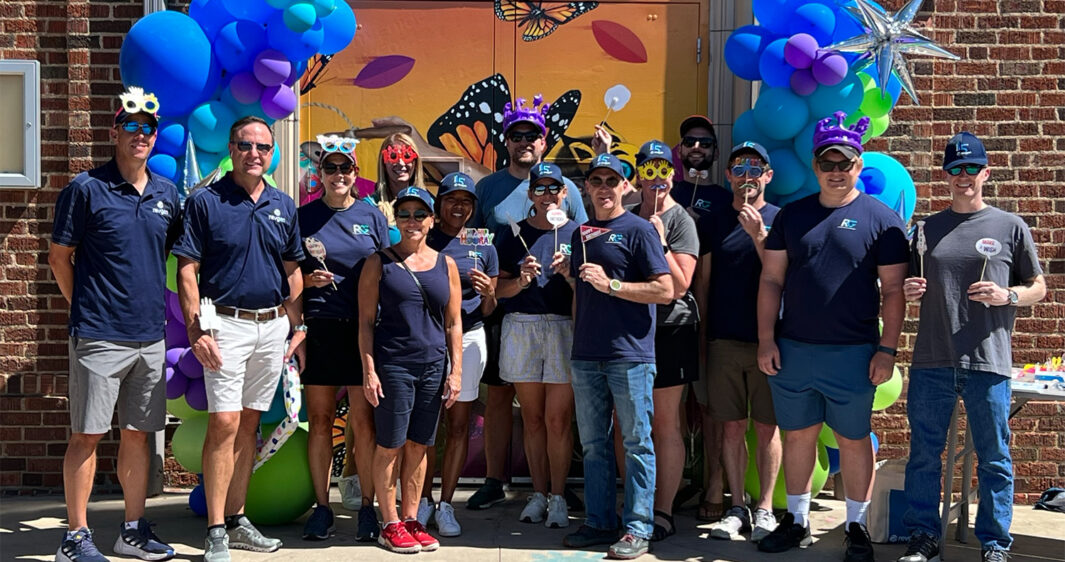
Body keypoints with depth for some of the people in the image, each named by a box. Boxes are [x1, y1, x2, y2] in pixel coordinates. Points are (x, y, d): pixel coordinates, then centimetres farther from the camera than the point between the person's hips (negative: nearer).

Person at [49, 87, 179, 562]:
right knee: (87, 434, 1)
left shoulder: (166, 193, 9)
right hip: (99, 337, -5)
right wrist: (84, 307, 2)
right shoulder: (86, 189, -5)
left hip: (151, 335, 5)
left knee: (138, 433, 11)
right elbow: (59, 256, 0)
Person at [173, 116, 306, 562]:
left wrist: (298, 328, 10)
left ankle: (236, 520, 19)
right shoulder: (204, 202, -3)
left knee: (249, 424, 10)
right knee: (224, 424, -9)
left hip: (273, 325, 5)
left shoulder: (283, 206, 11)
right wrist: (196, 330, -14)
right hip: (227, 324, -5)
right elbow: (187, 270, -6)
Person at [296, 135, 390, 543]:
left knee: (363, 421, 1)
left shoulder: (372, 216, 8)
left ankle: (368, 508, 11)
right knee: (320, 421, 4)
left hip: (363, 329, 0)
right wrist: (308, 280, -9)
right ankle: (321, 508, 14)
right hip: (319, 328, 0)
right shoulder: (304, 217, 7)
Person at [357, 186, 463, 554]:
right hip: (392, 365, -3)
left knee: (418, 445, 8)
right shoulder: (379, 263, 2)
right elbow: (366, 321, 0)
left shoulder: (445, 265, 11)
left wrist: (456, 370, 5)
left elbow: (453, 323, 12)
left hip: (433, 367, 3)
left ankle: (411, 520, 18)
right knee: (390, 445, 1)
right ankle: (390, 526, 10)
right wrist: (369, 370, -8)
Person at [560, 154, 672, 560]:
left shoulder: (638, 230, -4)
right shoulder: (581, 234, 17)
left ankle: (638, 529, 6)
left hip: (629, 355, -6)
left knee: (636, 443, 0)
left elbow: (665, 290, -11)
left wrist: (611, 284, -14)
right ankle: (599, 521, 20)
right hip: (587, 356, 7)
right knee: (593, 443, 11)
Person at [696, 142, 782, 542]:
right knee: (732, 426, 5)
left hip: (767, 339, -1)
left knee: (767, 427, 3)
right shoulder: (714, 220, 8)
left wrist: (758, 234, -19)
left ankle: (765, 508, 12)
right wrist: (702, 337, 7)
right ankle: (737, 508, 14)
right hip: (723, 340, 2)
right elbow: (703, 281, 10)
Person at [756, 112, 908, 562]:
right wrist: (766, 339, 1)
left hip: (853, 352, -3)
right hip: (792, 349, 3)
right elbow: (771, 279, 8)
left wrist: (887, 348, -8)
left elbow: (893, 290, -2)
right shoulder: (792, 215, 8)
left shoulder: (881, 218, 0)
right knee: (797, 435, 11)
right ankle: (796, 521, 24)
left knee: (854, 440, 6)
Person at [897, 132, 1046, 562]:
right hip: (930, 363, 2)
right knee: (924, 454, 7)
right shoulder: (926, 229, 12)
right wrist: (910, 292, -3)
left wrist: (1007, 296, -11)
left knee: (994, 458, 5)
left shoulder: (1010, 227, 5)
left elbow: (1038, 288, 9)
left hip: (988, 363, -2)